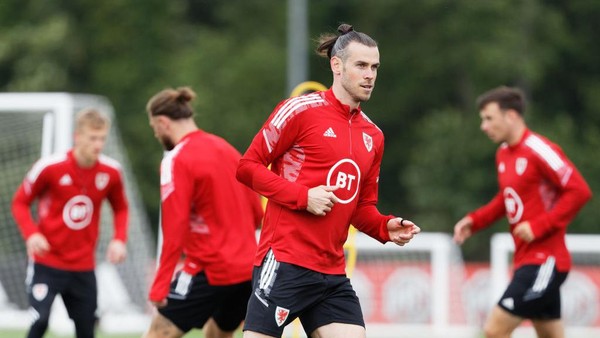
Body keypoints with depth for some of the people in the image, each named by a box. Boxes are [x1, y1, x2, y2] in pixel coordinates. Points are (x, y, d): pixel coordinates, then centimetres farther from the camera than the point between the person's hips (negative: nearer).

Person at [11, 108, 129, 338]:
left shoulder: (111, 172, -5)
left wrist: (119, 239, -5)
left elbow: (120, 208, 13)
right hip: (47, 263, -4)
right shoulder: (50, 167, -15)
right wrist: (31, 234, -20)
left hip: (83, 267, 4)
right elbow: (20, 202, -3)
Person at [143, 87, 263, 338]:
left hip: (211, 272, -7)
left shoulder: (177, 160, -11)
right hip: (248, 269, 7)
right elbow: (256, 213, 14)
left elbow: (174, 228, -17)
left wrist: (159, 286, -16)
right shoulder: (225, 148, 11)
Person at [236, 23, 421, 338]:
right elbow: (247, 167, -5)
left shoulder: (373, 135, 15)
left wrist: (386, 228, 1)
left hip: (333, 273, 6)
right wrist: (303, 196, -15)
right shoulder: (301, 110, -4)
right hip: (284, 262, -6)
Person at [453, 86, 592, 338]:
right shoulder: (504, 154, 11)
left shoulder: (538, 150, -16)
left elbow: (579, 191, -20)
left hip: (544, 261, -9)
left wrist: (538, 227, -21)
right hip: (525, 259, 9)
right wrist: (474, 221, 8)